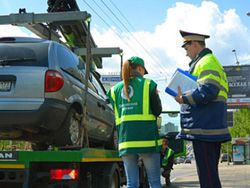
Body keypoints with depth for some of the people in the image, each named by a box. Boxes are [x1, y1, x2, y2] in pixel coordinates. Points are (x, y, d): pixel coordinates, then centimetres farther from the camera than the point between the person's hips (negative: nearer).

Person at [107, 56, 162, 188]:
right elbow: (157, 111, 2)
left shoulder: (115, 89, 12)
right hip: (147, 138, -3)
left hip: (125, 140, 4)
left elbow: (114, 116, 14)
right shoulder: (148, 84, 1)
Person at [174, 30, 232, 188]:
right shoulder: (212, 62, 23)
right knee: (210, 174, 17)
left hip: (204, 128, -11)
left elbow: (208, 91, -24)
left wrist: (184, 98, -14)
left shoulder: (207, 62, -9)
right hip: (211, 128, 11)